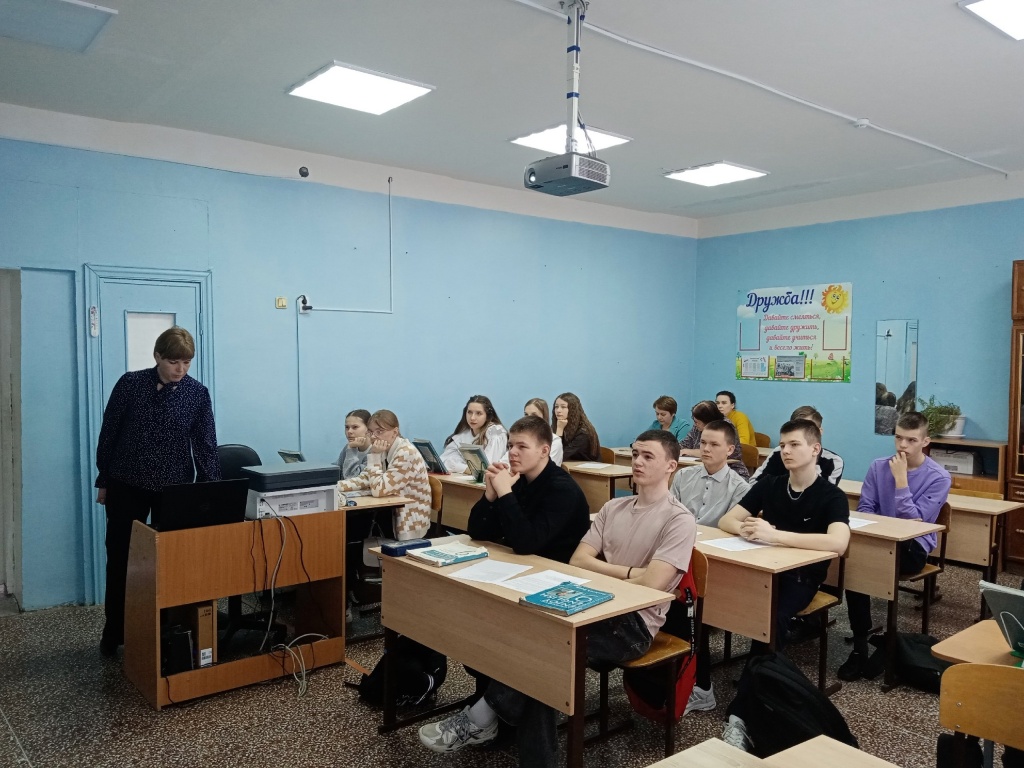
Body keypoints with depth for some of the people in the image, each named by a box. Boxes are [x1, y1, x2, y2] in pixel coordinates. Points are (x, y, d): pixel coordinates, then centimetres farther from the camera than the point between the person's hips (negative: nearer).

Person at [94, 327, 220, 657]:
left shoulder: (198, 393, -5)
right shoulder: (129, 384, -5)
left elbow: (205, 445, -5)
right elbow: (108, 434, 2)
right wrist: (103, 482, 4)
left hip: (174, 489, 0)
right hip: (126, 486, 1)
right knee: (120, 559, 10)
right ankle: (114, 633, 26)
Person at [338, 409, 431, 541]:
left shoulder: (406, 453, -22)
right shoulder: (385, 451, 5)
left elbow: (378, 490, -24)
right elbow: (363, 480, 1)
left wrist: (375, 456, -21)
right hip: (392, 514, 8)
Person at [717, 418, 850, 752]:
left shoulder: (832, 497, -9)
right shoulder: (769, 484, 7)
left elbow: (838, 543, -28)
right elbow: (726, 521, 6)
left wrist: (774, 534, -30)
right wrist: (747, 529, -19)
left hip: (800, 578, -4)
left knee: (770, 623, -34)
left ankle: (741, 713, -24)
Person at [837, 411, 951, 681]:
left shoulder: (939, 477, -7)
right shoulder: (878, 466, 5)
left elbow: (914, 522, -14)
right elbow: (865, 508, 5)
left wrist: (901, 480, -16)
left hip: (914, 546, -3)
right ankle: (860, 644, -21)